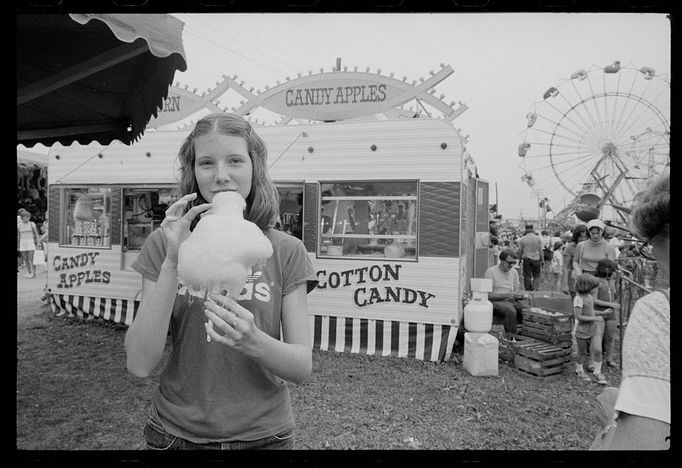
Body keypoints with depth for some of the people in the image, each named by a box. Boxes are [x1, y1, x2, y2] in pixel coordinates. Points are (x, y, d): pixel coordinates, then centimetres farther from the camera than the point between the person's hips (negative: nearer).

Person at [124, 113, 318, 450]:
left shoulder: (286, 251, -8)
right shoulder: (164, 244, -6)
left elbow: (303, 367, -9)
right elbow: (139, 365, -13)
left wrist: (253, 341, -28)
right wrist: (172, 262, -22)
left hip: (263, 434, 0)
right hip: (177, 433, 0)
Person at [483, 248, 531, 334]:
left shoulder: (514, 272, 16)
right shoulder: (490, 272, -5)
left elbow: (516, 291, 19)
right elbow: (488, 295, -11)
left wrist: (521, 295, -5)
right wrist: (506, 295, -19)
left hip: (512, 301, 6)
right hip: (496, 301, -6)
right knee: (511, 311, -35)